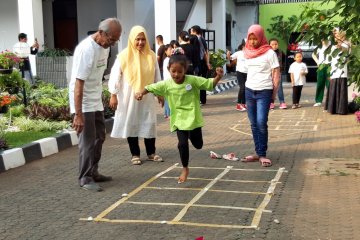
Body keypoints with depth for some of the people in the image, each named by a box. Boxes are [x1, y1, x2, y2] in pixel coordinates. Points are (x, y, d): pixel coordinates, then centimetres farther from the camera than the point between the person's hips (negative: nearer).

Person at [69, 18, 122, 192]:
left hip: (96, 101, 9)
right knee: (88, 141, -5)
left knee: (99, 137, 15)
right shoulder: (86, 49, -26)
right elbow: (78, 83, -28)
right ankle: (85, 179, 6)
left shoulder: (105, 46, 0)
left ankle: (93, 172, 27)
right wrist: (78, 114, -29)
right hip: (83, 102, -9)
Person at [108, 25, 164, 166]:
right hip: (129, 97, -3)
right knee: (131, 124, 5)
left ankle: (151, 153, 21)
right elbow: (115, 76, -7)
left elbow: (157, 76, 11)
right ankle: (135, 154, 16)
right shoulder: (124, 56, -9)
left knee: (149, 124, 8)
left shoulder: (151, 55, 2)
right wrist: (113, 95, -10)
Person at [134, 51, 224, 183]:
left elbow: (210, 84, -10)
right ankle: (185, 169, 12)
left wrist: (218, 77, -28)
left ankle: (191, 135, 48)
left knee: (198, 144, 10)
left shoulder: (193, 80, -11)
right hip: (179, 120, 0)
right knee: (183, 144, -9)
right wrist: (141, 93, -15)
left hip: (193, 118, 0)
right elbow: (151, 88, 3)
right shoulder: (166, 85, -6)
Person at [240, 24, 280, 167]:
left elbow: (276, 74, -5)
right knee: (254, 124, 6)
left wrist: (274, 93, -7)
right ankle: (258, 153, 12)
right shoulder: (248, 53, 9)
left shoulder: (269, 53, -6)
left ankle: (262, 154, -2)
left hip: (264, 92, -5)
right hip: (249, 91, 5)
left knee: (261, 123, -12)